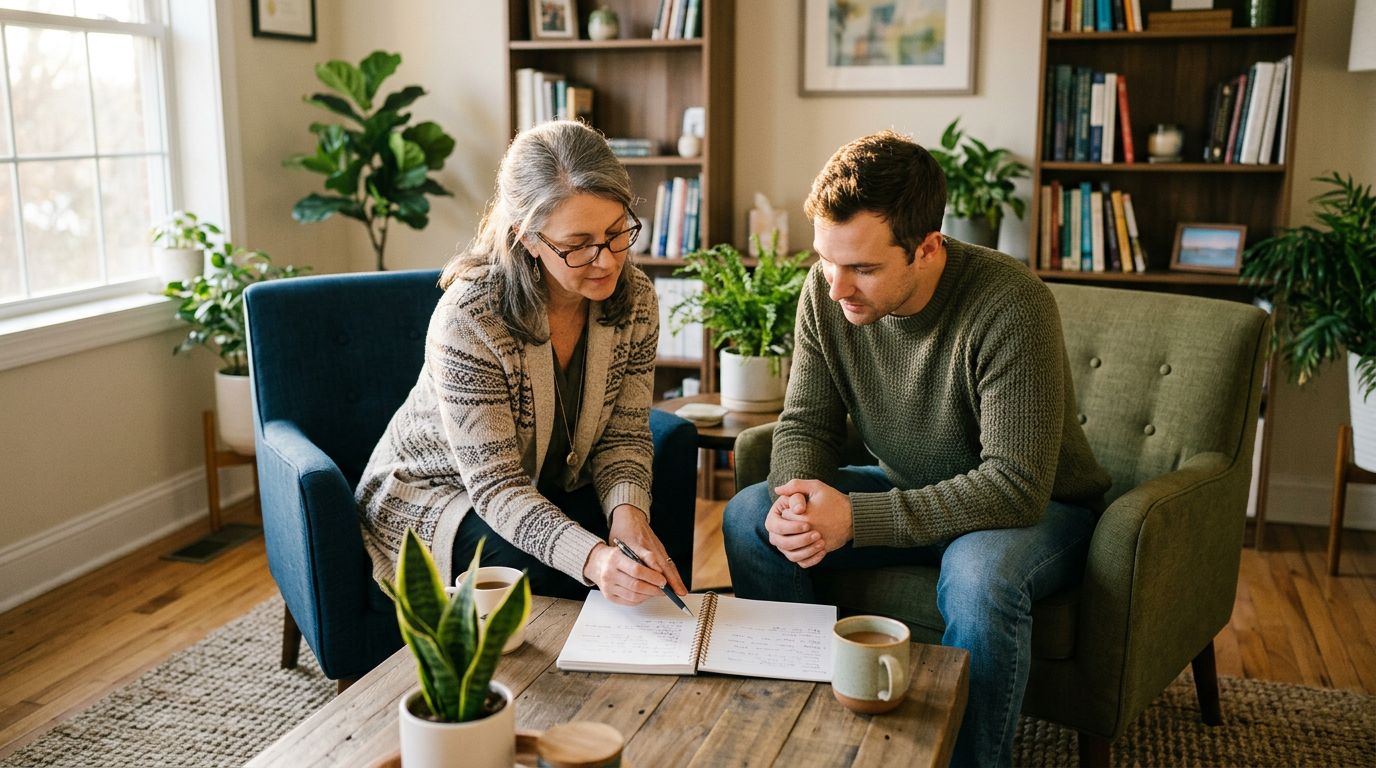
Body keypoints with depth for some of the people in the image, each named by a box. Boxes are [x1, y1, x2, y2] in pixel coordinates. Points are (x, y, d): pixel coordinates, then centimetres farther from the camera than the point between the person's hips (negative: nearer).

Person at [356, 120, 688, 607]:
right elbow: (495, 486, -29)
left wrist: (627, 509, -28)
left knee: (668, 544, -19)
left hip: (546, 493, 5)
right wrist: (592, 559, -46)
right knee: (547, 573, -32)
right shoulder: (469, 319, -30)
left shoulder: (635, 298, -11)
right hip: (434, 494, -5)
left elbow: (624, 434, -4)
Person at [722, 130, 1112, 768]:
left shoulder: (1009, 306, -30)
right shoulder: (826, 292, -12)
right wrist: (796, 498, -26)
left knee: (978, 577, -39)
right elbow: (805, 424, -3)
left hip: (1037, 505, -5)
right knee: (748, 518, -11)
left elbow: (1016, 487, -31)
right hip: (908, 491, 6)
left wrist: (855, 518, -34)